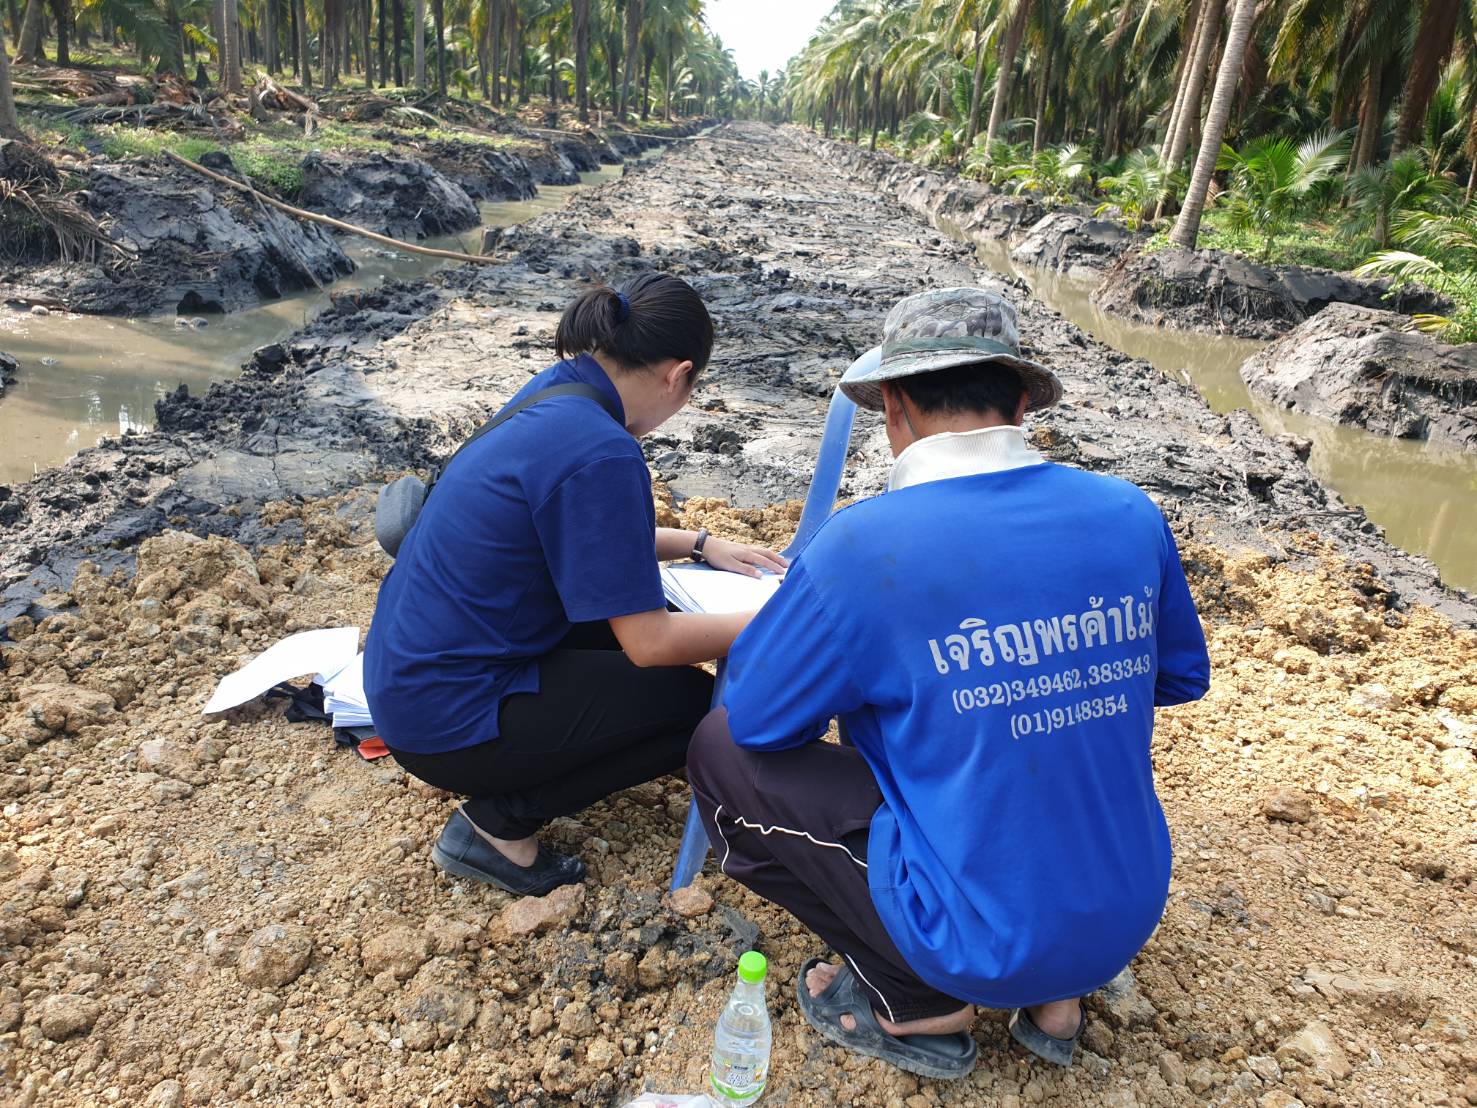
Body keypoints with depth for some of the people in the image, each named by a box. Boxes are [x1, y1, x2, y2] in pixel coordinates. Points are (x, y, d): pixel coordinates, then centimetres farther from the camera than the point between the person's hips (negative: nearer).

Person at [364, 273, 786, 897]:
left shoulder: (555, 391, 1)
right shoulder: (600, 454, -27)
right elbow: (649, 644, -22)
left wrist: (700, 545, 14)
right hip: (445, 720, -9)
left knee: (649, 609, 13)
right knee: (698, 704, -2)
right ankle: (499, 821, 1)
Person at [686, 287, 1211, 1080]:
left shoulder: (866, 544, -22)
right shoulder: (1130, 515, -5)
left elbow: (756, 716, -9)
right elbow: (1183, 678, 11)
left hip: (983, 943, -6)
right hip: (1128, 920, 6)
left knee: (722, 754, 3)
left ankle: (919, 1008, 8)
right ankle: (1051, 997, 19)